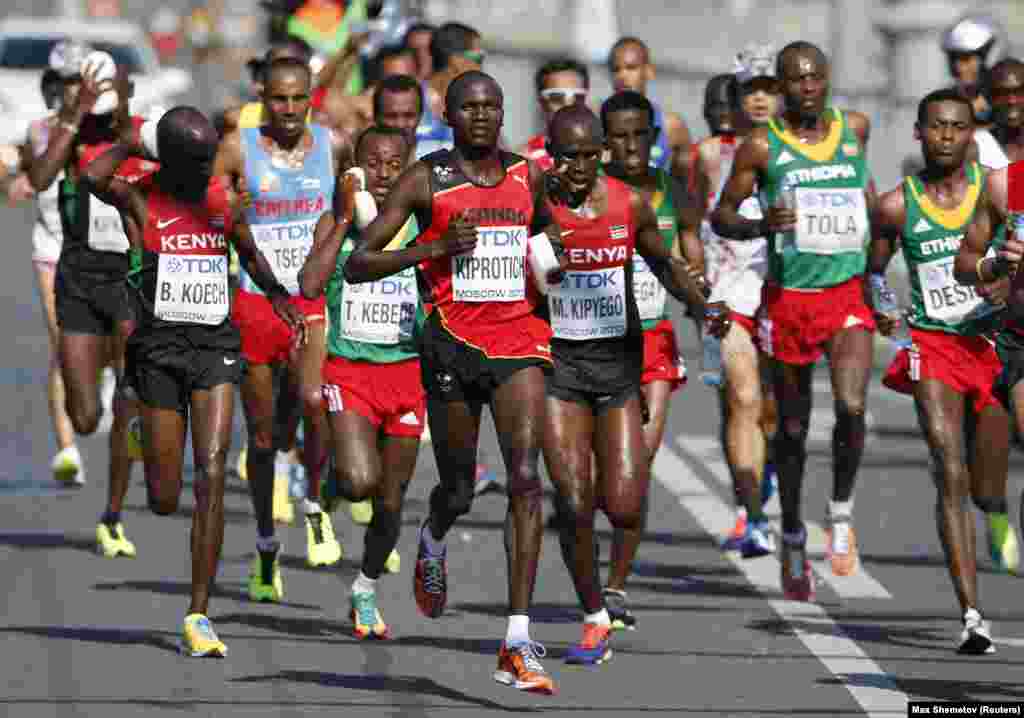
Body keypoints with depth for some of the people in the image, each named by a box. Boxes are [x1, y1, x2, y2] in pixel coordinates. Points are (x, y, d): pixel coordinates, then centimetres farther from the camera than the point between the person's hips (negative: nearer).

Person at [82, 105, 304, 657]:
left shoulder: (224, 199, 8)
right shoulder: (139, 199, -4)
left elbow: (249, 255, 26)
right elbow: (92, 178, -26)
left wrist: (278, 293, 11)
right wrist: (133, 145, -10)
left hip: (216, 346, 2)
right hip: (159, 348, -2)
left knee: (212, 475, -14)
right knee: (164, 499, -1)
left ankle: (197, 618, -14)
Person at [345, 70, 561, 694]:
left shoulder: (527, 175, 8)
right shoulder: (425, 180, -2)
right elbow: (357, 266, -5)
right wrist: (436, 247, -16)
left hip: (519, 340, 1)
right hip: (453, 343, -1)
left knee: (526, 478, -15)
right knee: (459, 487, 10)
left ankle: (519, 641, -19)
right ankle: (434, 541, 51)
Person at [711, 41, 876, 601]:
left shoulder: (854, 129, 5)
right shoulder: (762, 146, -5)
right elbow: (720, 216, -2)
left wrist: (870, 205, 14)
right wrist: (761, 226, -20)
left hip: (847, 294, 1)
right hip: (789, 298, -1)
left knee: (851, 407, -20)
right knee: (792, 426, 9)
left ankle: (841, 511, 4)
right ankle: (792, 537, 28)